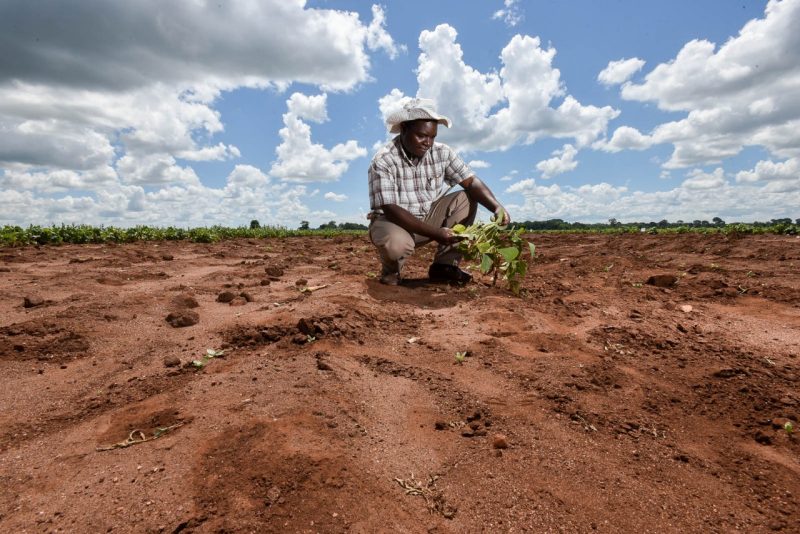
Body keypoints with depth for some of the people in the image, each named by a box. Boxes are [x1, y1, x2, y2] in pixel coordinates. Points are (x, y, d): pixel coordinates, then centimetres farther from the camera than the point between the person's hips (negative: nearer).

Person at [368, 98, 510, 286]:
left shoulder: (442, 153, -7)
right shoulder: (383, 161, -21)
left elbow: (471, 182, -11)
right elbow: (391, 210, -28)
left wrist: (497, 207, -31)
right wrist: (435, 233, -34)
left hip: (428, 218, 5)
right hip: (393, 221, -5)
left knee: (466, 199, -12)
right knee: (396, 243, -39)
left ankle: (444, 265, -7)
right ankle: (391, 270, -1)